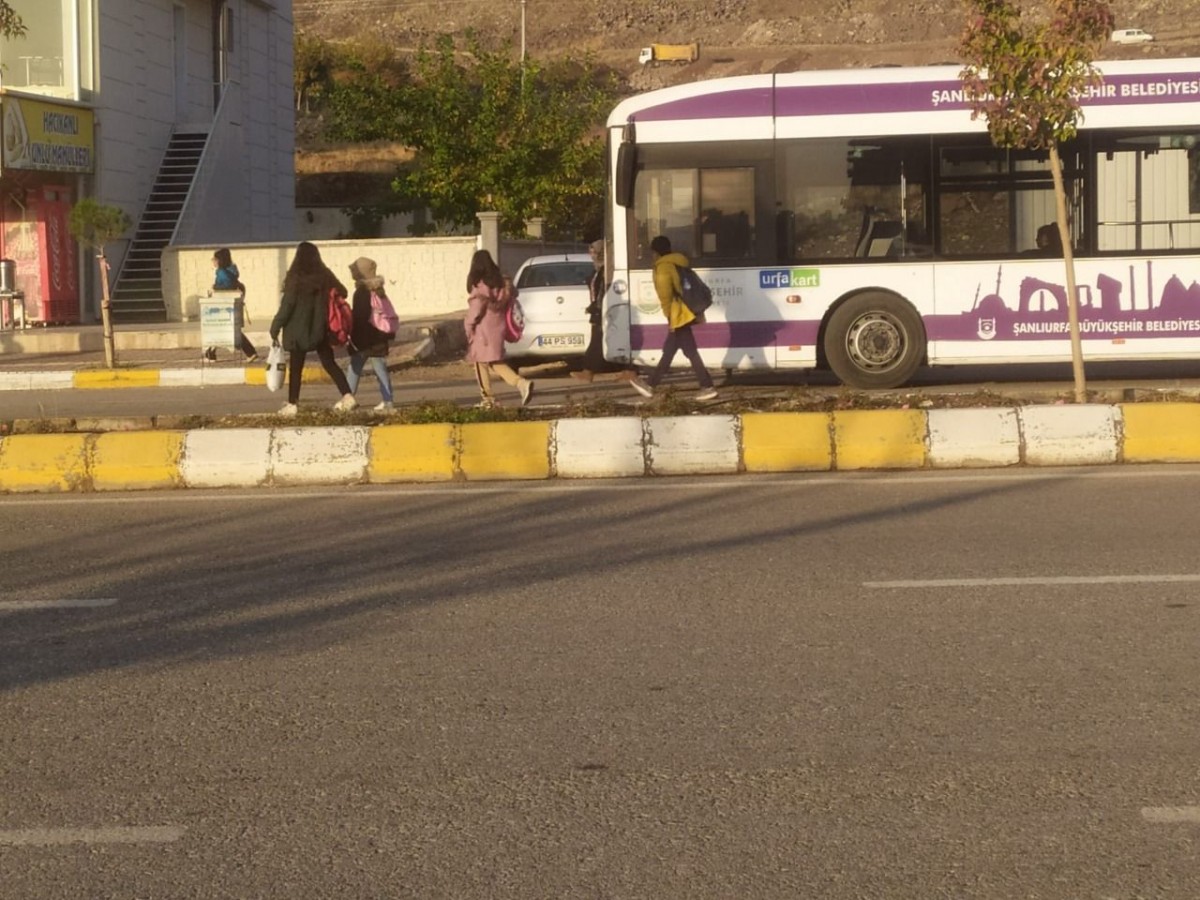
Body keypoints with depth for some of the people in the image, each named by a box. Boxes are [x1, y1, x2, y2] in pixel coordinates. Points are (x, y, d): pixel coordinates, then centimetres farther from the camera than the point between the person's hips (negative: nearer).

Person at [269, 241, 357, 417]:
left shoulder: (296, 279, -13)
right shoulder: (324, 276, -1)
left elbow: (286, 306, -13)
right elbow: (342, 292, 7)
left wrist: (275, 329, -6)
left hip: (298, 331, -4)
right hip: (321, 330, 4)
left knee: (295, 368, 5)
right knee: (329, 364, 11)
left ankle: (292, 404, 8)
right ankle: (347, 396, 1)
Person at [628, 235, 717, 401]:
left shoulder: (663, 267, -12)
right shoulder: (678, 262, 15)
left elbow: (665, 295, -15)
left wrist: (669, 317, -7)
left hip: (679, 315, -9)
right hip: (685, 312, 9)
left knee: (690, 352, -5)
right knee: (668, 350, 12)